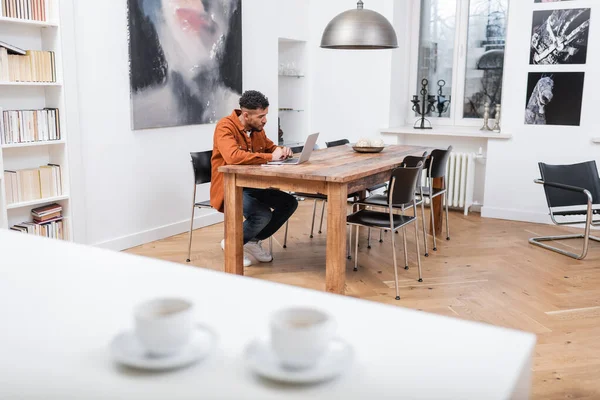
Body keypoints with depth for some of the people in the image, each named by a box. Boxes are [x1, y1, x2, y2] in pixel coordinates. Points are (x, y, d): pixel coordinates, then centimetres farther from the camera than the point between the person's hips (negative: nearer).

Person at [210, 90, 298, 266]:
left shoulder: (257, 128, 4)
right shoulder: (225, 126, -20)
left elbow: (270, 147, 21)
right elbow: (233, 157, -37)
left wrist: (281, 150, -4)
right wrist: (270, 157, -33)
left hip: (252, 186, 8)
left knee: (289, 203, -2)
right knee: (264, 215, -29)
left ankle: (253, 241, 12)